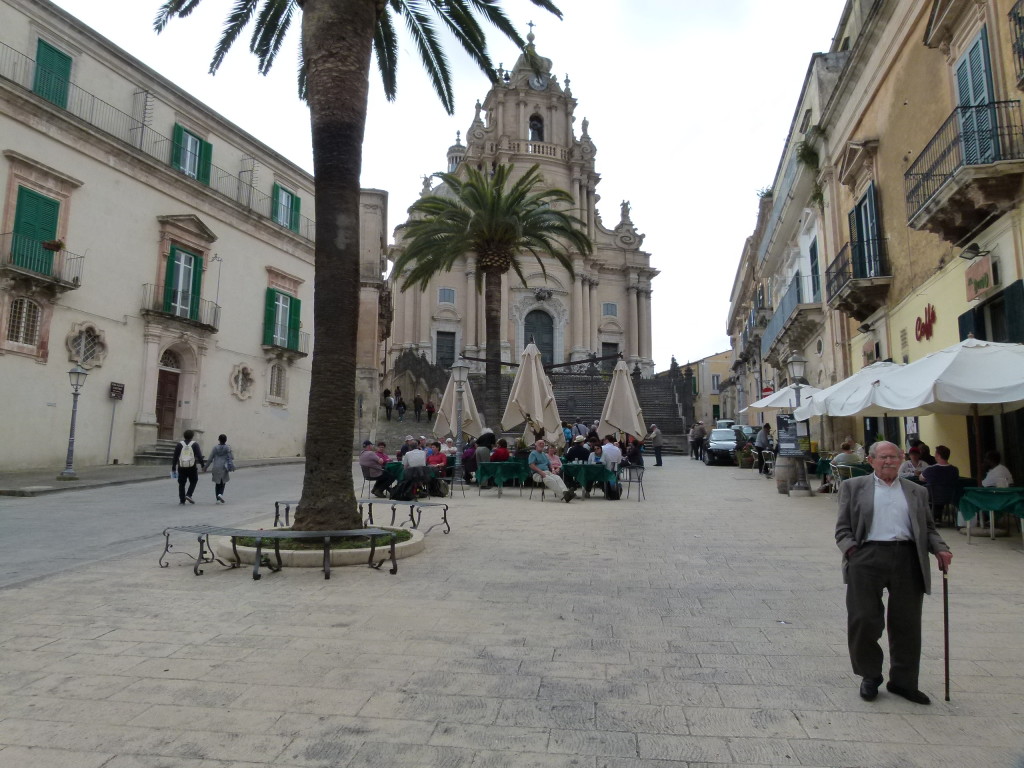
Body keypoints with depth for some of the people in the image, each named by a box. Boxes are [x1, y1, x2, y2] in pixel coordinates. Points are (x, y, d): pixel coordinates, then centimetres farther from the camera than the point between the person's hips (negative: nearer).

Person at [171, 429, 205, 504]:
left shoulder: (179, 444, 4)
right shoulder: (195, 444, 1)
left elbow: (175, 457, 2)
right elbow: (199, 456, -8)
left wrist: (173, 468, 6)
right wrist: (203, 465, -5)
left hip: (182, 467, 1)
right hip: (192, 467, -1)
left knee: (181, 484, 9)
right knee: (193, 482, 14)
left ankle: (182, 500, 7)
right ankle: (188, 495, -4)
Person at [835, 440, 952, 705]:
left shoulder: (916, 492, 19)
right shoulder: (853, 487, 10)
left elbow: (928, 528, 19)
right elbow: (843, 527, 7)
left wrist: (940, 549, 0)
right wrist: (850, 549, -10)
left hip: (908, 559, 3)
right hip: (868, 557, -2)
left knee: (907, 624, 7)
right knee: (864, 620, -2)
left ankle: (903, 681, 24)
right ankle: (870, 676, 19)